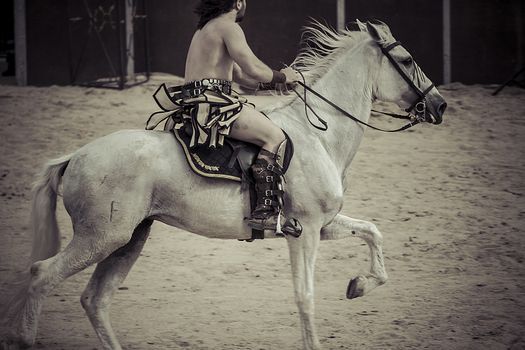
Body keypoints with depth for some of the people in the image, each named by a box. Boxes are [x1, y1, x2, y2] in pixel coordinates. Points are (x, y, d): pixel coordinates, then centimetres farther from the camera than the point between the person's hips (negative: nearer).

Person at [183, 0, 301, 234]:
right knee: (274, 137, -17)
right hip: (210, 104, -11)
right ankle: (266, 211, -28)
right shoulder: (228, 27, -6)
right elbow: (253, 70, -15)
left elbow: (239, 75, 29)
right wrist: (281, 77, 3)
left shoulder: (206, 29, 27)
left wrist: (275, 81, 21)